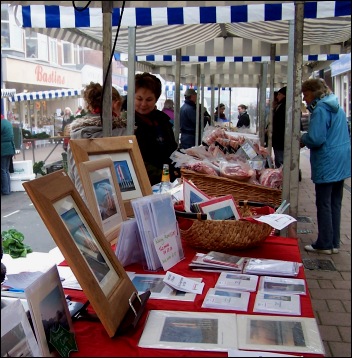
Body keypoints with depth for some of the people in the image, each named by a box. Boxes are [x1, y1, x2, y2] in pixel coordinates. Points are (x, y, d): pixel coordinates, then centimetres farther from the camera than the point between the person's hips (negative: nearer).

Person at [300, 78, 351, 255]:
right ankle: (334, 243, 21)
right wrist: (307, 138, 17)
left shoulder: (320, 109, -15)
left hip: (327, 164, -9)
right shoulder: (337, 107, 15)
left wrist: (302, 138, -2)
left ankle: (324, 244, 8)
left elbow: (315, 139, -24)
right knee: (335, 204, 13)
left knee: (323, 204, 0)